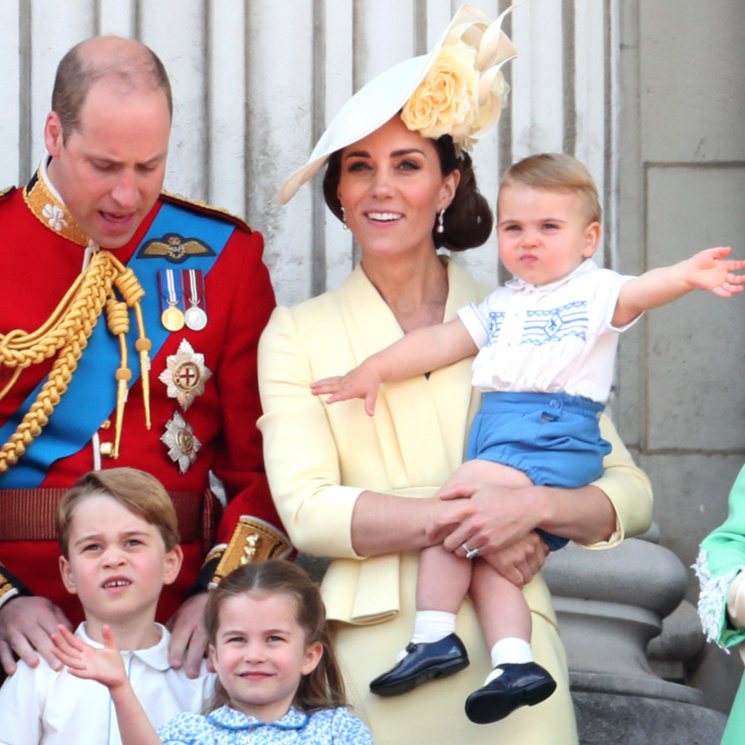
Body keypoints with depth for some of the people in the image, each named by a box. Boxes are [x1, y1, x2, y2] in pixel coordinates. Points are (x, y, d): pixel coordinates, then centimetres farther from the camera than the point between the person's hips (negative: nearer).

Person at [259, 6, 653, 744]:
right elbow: (305, 509, -6)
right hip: (373, 646, -1)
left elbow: (629, 494, 5)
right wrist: (459, 519, -16)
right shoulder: (296, 334, 7)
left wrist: (535, 504, -15)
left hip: (508, 641, 1)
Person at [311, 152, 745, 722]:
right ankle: (514, 666, -12)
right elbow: (440, 342, 24)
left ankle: (435, 637, -19)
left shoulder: (594, 291, 4)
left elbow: (639, 291, -15)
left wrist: (686, 275, -36)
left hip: (556, 434, -8)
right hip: (496, 430, 8)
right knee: (486, 554, -6)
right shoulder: (499, 307, 26)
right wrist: (374, 370, 14)